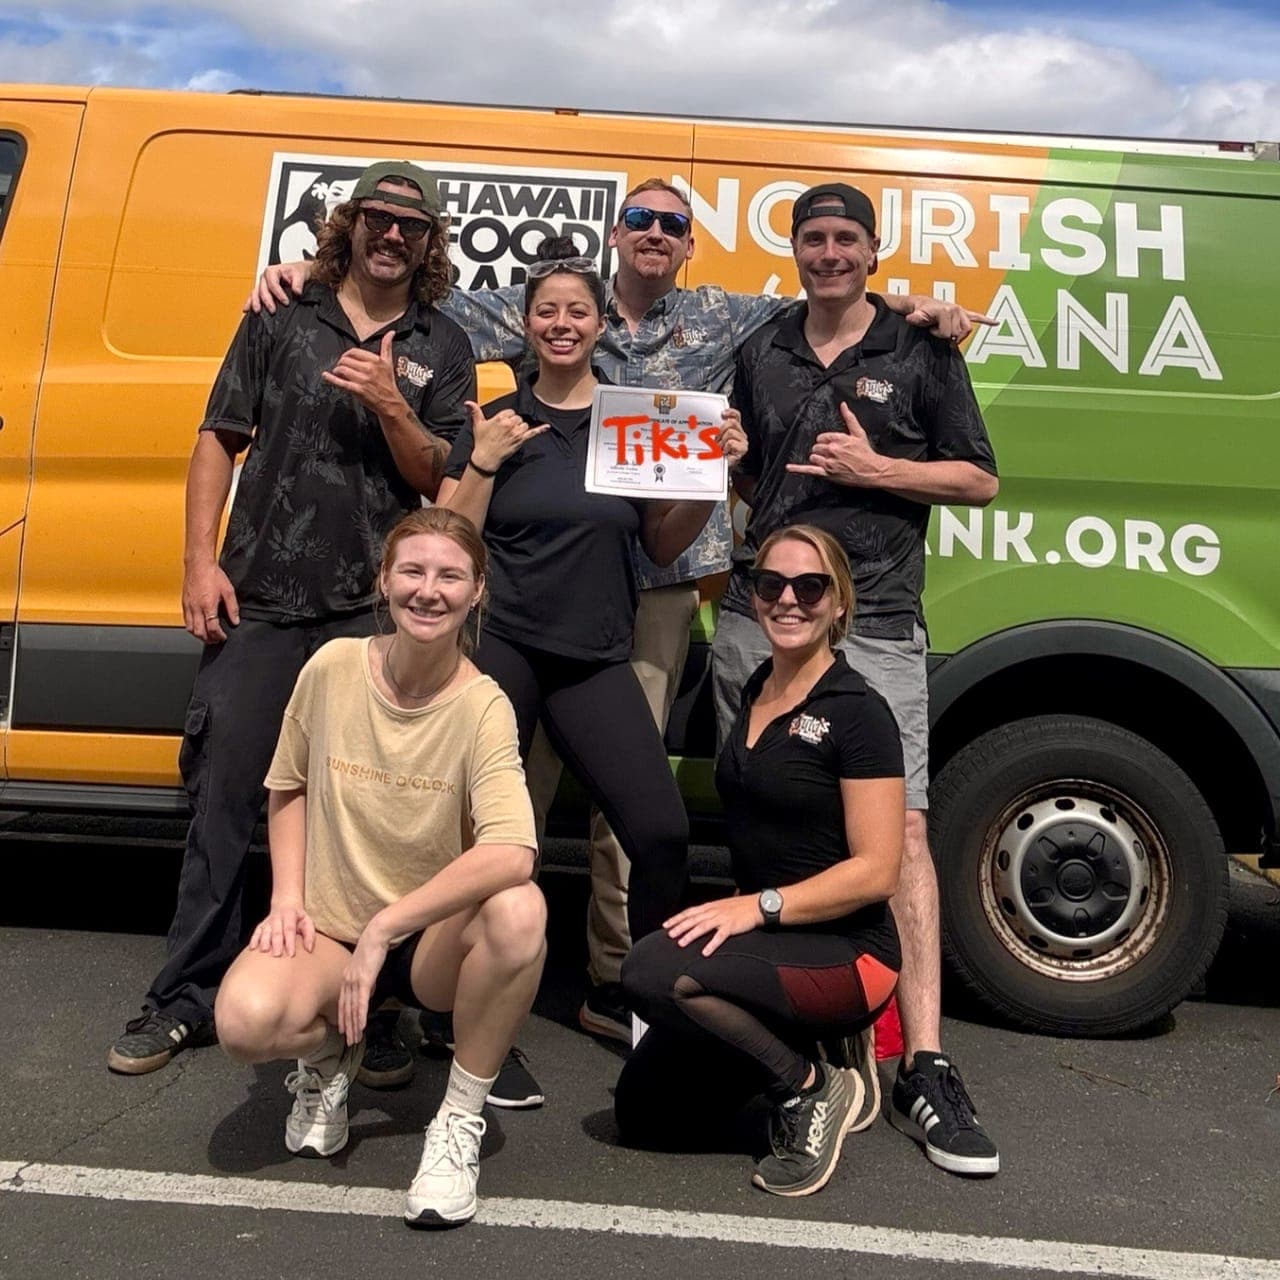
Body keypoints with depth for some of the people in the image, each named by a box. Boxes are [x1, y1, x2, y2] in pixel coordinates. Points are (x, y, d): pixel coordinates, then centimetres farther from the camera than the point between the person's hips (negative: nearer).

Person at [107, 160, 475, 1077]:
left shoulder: (442, 348, 10)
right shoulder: (282, 319, 9)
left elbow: (439, 478, 5)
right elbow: (219, 441, 7)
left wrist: (390, 403, -13)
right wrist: (201, 563, -3)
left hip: (373, 613, 0)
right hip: (260, 601, 0)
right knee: (224, 794, 3)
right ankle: (189, 999, 15)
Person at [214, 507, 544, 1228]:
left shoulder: (482, 707, -17)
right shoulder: (333, 668, -7)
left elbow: (511, 855, -32)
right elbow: (289, 788, 9)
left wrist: (383, 928, -29)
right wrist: (287, 896, -4)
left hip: (434, 944, -1)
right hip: (328, 930, 2)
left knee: (519, 909, -35)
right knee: (247, 1020, -31)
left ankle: (460, 1120, -11)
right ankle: (333, 1052, 9)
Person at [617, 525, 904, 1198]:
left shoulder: (858, 712, -14)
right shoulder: (750, 692, 8)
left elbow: (876, 870, -18)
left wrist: (760, 906, -26)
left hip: (846, 953, -7)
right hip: (766, 942, 8)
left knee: (655, 970, -30)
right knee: (646, 1116, 3)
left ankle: (812, 1088, -9)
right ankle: (790, 1048, 19)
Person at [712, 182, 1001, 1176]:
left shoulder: (921, 352, 7)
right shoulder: (761, 353, 18)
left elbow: (981, 479, 6)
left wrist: (873, 467, -7)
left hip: (875, 626, -3)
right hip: (757, 612, 4)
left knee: (899, 827, -13)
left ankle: (926, 1069, -8)